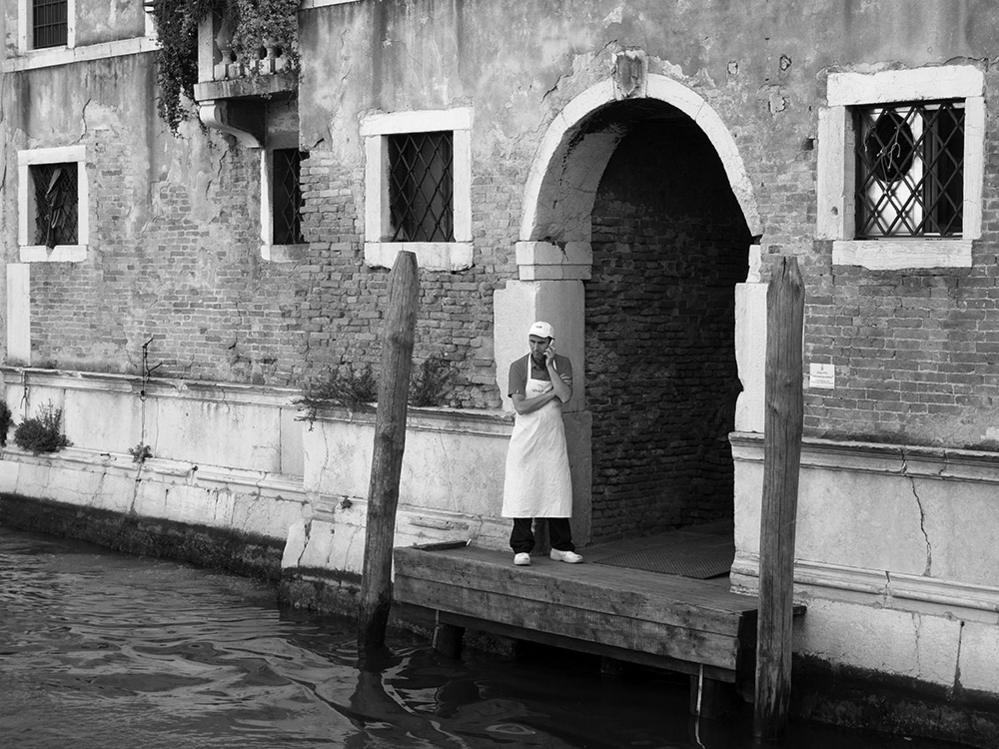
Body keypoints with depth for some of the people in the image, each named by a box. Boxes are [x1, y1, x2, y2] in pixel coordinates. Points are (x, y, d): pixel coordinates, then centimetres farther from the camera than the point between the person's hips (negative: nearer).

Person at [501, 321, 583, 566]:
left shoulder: (562, 364, 2)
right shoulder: (519, 367, -6)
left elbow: (566, 396, -15)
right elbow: (520, 406, -15)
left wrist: (549, 365, -16)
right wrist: (551, 394, -12)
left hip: (553, 436, 2)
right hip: (526, 437, -2)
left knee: (558, 490, 3)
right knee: (523, 492, -3)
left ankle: (561, 547, 11)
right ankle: (522, 548, 2)